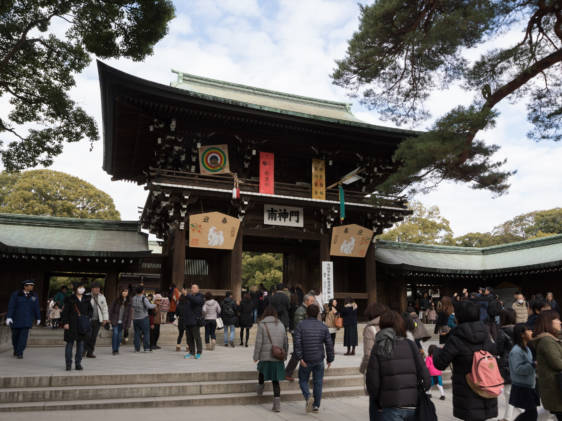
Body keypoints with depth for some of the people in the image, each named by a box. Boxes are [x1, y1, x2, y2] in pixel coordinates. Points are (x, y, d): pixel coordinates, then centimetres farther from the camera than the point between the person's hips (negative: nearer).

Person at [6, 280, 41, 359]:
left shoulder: (34, 296, 4)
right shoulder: (15, 295, -4)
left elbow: (36, 308, 8)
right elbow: (11, 306, -9)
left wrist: (38, 318, 12)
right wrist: (9, 317, -18)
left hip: (27, 320, 1)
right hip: (16, 319, -1)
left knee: (24, 335, -8)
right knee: (15, 335, 10)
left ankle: (19, 353, -3)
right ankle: (15, 350, 32)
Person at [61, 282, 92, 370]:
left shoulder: (86, 299, 8)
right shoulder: (70, 299, -3)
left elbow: (91, 309, 17)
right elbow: (65, 312, -4)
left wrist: (87, 317, 0)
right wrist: (65, 322, -10)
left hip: (83, 325, 4)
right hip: (72, 325, -4)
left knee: (81, 343, 6)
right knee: (70, 343, 0)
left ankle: (78, 364, 14)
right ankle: (68, 364, 9)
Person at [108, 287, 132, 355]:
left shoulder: (129, 302, 3)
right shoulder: (116, 301, -1)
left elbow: (130, 313, 3)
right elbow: (111, 310, 2)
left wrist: (128, 323, -1)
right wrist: (110, 319, -4)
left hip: (122, 322, 2)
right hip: (115, 321, -2)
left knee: (119, 335, 6)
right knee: (115, 333, -11)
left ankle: (117, 349, 18)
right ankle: (114, 350, -5)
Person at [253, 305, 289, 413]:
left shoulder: (262, 325, -6)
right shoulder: (281, 325, 8)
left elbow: (258, 342, -9)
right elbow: (286, 342, 11)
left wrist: (256, 356, -1)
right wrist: (285, 355, 21)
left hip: (266, 356, -3)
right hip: (278, 358, 3)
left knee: (261, 369, 29)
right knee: (276, 381, 7)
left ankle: (260, 388, 40)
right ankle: (277, 404, 2)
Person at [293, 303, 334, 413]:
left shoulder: (300, 326, -5)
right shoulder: (323, 327, 2)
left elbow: (297, 343, -15)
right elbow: (329, 344, 0)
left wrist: (300, 358, -14)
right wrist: (330, 359, 8)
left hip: (306, 360, -2)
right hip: (319, 360, 2)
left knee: (303, 380, 13)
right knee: (318, 382, 12)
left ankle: (308, 397, -10)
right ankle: (316, 405, 16)